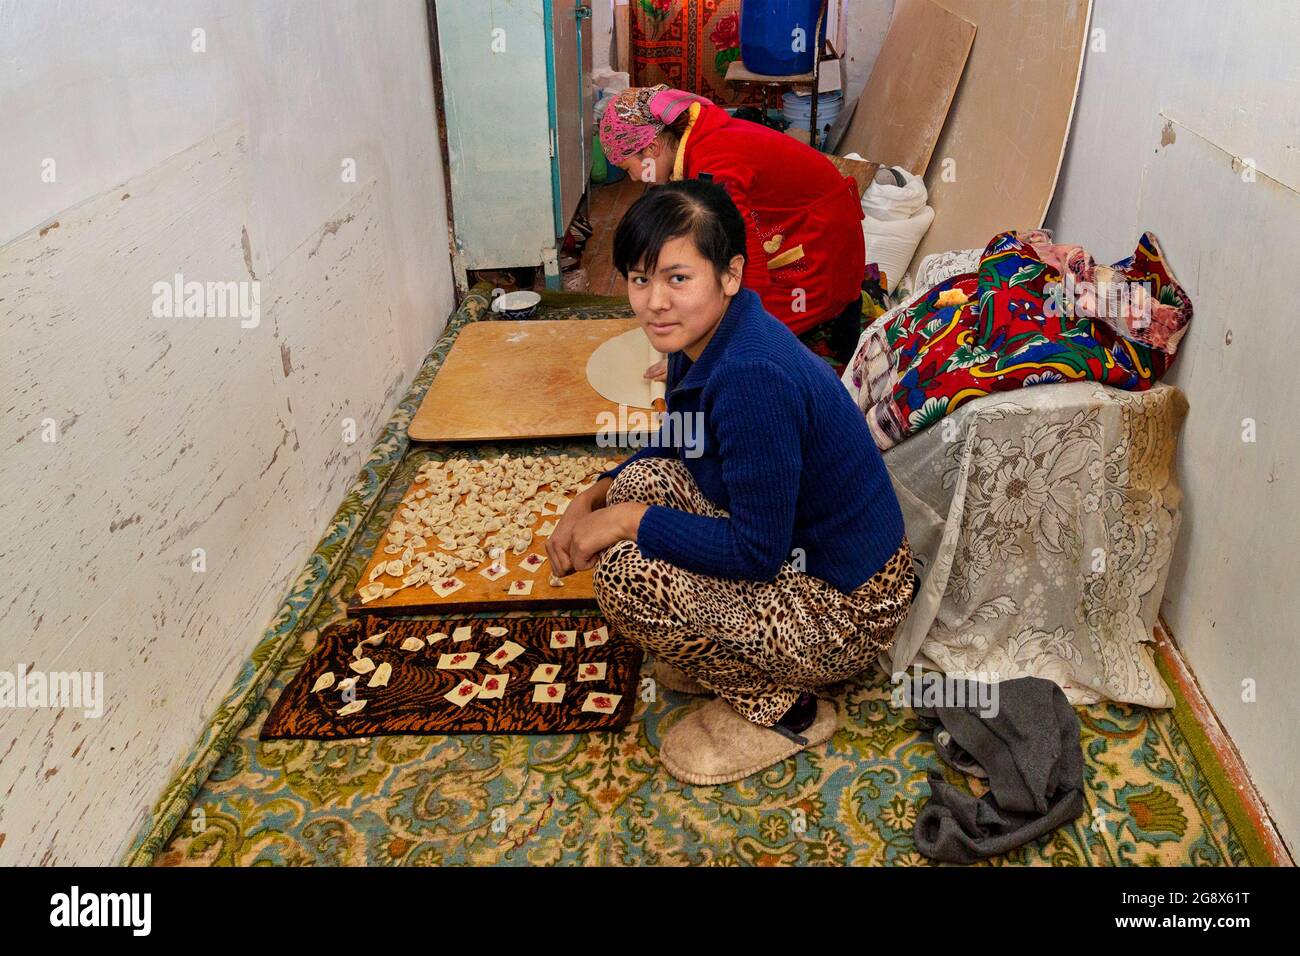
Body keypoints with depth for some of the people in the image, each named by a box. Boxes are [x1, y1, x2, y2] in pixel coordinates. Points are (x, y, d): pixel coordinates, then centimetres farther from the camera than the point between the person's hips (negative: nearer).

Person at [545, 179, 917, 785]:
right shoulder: (702, 338, -3)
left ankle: (781, 707, 1)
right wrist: (593, 499, 1)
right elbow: (674, 446, 16)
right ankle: (712, 653, 16)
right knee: (642, 480, 2)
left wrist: (627, 519, -19)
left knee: (624, 574, -19)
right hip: (792, 547, 9)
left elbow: (757, 553, -27)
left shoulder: (752, 377, -32)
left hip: (847, 608, -9)